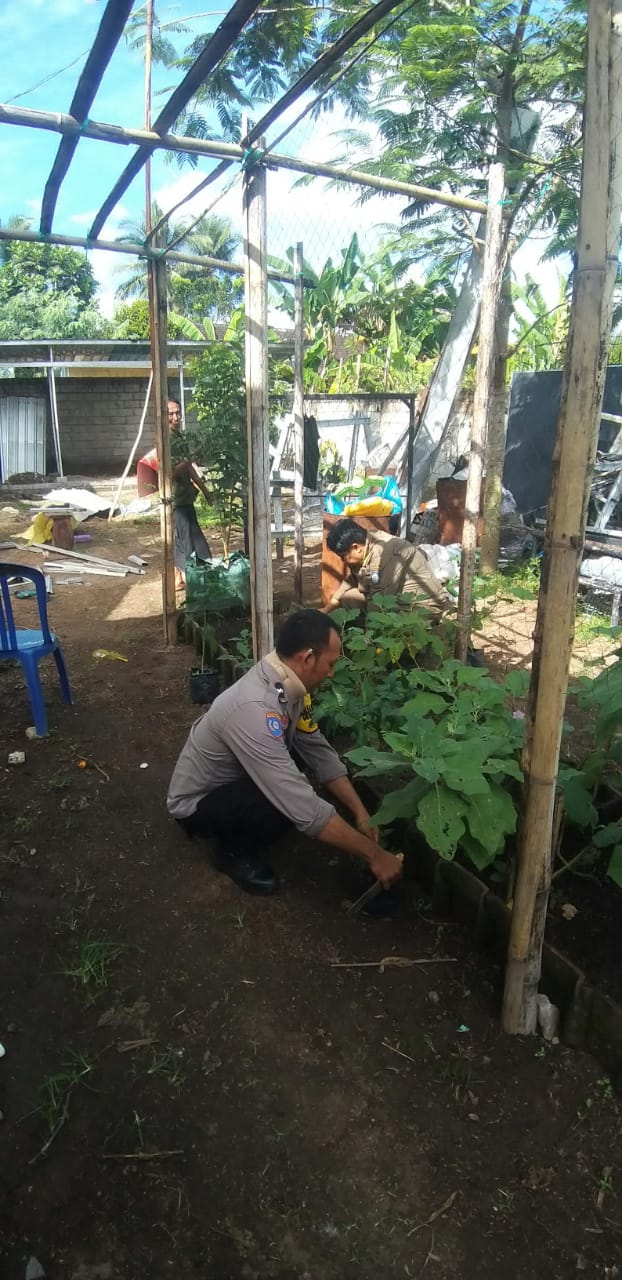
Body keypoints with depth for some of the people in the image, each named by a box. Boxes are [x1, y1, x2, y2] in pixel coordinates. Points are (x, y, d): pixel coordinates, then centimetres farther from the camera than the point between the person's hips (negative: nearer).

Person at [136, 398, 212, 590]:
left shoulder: (180, 437, 10)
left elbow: (189, 467, 17)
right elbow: (168, 473, -24)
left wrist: (203, 489, 17)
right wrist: (187, 462, -30)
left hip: (184, 497, 9)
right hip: (176, 499, -9)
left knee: (181, 540, 15)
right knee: (194, 542, -8)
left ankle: (178, 579, 24)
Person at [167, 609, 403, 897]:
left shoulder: (288, 684, -11)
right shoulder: (254, 709, -39)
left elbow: (318, 751, 0)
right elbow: (305, 810, -39)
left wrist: (360, 813, -6)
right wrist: (373, 854, -30)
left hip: (233, 780, 9)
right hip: (197, 803, -9)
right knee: (290, 804, -30)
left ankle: (238, 827, 13)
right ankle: (234, 851, -2)